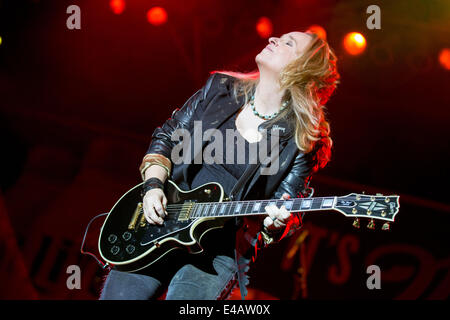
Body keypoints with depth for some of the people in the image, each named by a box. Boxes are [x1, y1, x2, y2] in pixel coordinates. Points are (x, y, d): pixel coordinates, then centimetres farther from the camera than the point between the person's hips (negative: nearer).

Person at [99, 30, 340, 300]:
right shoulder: (221, 88, 7)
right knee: (119, 294, -6)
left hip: (219, 249, -3)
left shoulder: (301, 142, -4)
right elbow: (166, 137, 12)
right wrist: (153, 185, -3)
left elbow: (289, 213, -3)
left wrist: (273, 224, -25)